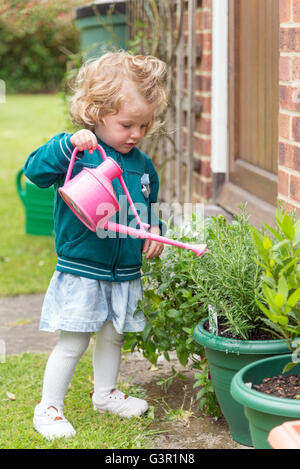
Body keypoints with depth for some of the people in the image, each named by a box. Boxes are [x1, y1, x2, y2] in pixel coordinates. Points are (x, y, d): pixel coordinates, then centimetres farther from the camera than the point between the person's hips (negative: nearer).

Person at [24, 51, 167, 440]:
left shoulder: (142, 164, 6)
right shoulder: (76, 151, -12)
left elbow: (150, 205, 20)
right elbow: (35, 170, -26)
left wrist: (154, 229, 1)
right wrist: (68, 144, -38)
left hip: (125, 272, 6)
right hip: (81, 271, -6)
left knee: (113, 335, 20)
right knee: (73, 342, 0)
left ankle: (105, 394, 40)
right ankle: (49, 407, 15)